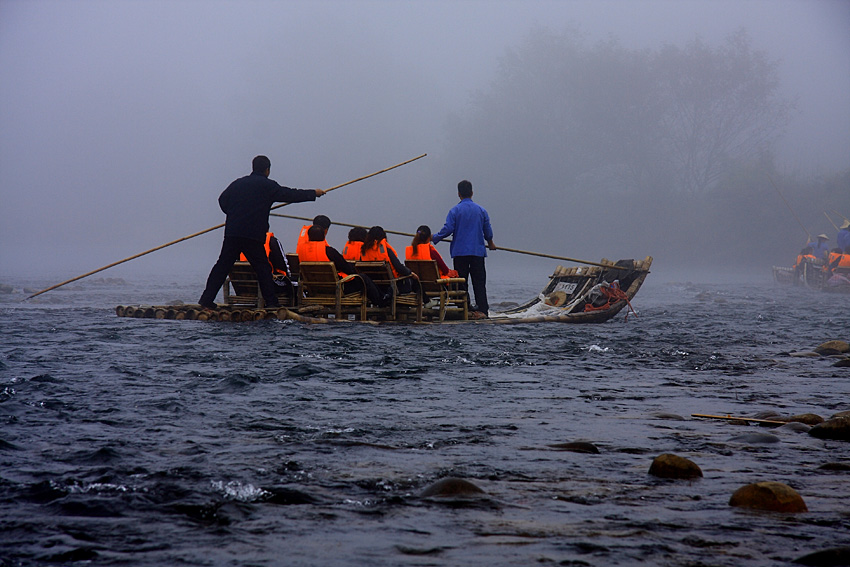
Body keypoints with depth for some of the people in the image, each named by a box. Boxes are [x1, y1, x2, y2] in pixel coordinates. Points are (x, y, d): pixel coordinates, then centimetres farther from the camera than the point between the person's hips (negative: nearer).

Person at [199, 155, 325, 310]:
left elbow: (222, 200, 15)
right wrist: (314, 193, 14)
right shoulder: (268, 185, -1)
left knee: (223, 265, 7)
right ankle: (271, 302, 2)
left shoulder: (238, 183, 13)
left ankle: (207, 299, 4)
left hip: (232, 232, 4)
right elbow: (290, 195, 2)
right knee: (262, 267, 4)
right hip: (253, 235, -4)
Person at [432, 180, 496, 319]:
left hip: (460, 252, -2)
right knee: (479, 281, 3)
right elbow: (488, 230, 11)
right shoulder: (481, 210, 5)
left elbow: (448, 229, -9)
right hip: (478, 251, 2)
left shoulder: (455, 210, -4)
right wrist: (490, 243, 30)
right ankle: (482, 309, -4)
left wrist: (434, 238, 7)